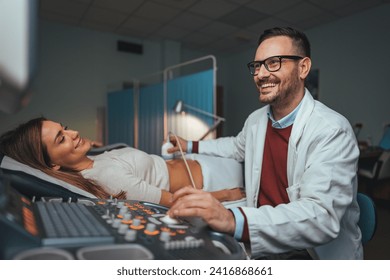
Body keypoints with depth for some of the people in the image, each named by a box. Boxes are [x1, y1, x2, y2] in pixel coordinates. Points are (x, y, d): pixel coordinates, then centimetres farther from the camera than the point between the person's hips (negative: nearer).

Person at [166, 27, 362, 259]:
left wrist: (235, 221, -46)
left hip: (318, 255, -5)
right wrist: (192, 146, 25)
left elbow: (321, 216, -32)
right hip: (263, 245, 5)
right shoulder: (256, 120, 1)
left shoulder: (332, 130, -21)